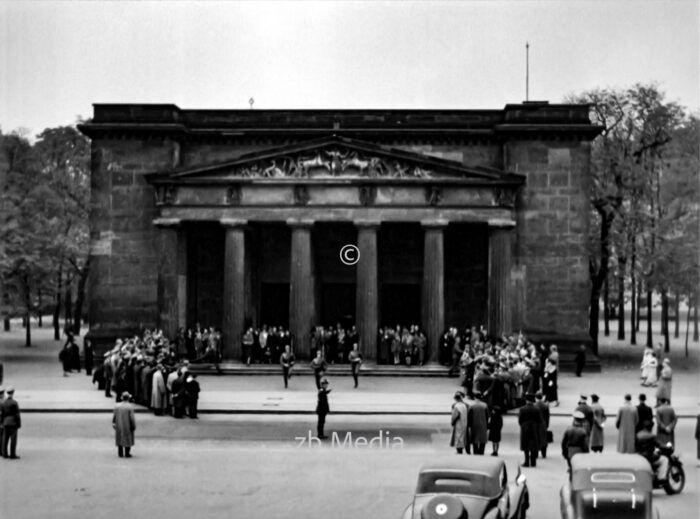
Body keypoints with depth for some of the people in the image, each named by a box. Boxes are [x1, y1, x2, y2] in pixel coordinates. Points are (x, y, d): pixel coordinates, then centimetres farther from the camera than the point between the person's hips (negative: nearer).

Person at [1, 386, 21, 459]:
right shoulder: (14, 403, -13)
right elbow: (17, 415, -12)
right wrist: (19, 424, -6)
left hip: (5, 423, 6)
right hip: (13, 423, -6)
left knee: (5, 439, 9)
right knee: (13, 439, -3)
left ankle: (5, 454, 11)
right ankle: (12, 455, -4)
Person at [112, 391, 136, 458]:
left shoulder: (117, 406, -7)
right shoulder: (130, 407, -17)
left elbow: (114, 416, -2)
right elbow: (132, 417, -16)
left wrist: (113, 423, 10)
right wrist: (134, 426, -5)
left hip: (118, 425, 3)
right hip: (127, 426, -3)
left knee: (120, 439, 14)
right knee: (128, 439, 9)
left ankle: (120, 453, 16)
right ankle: (127, 453, 10)